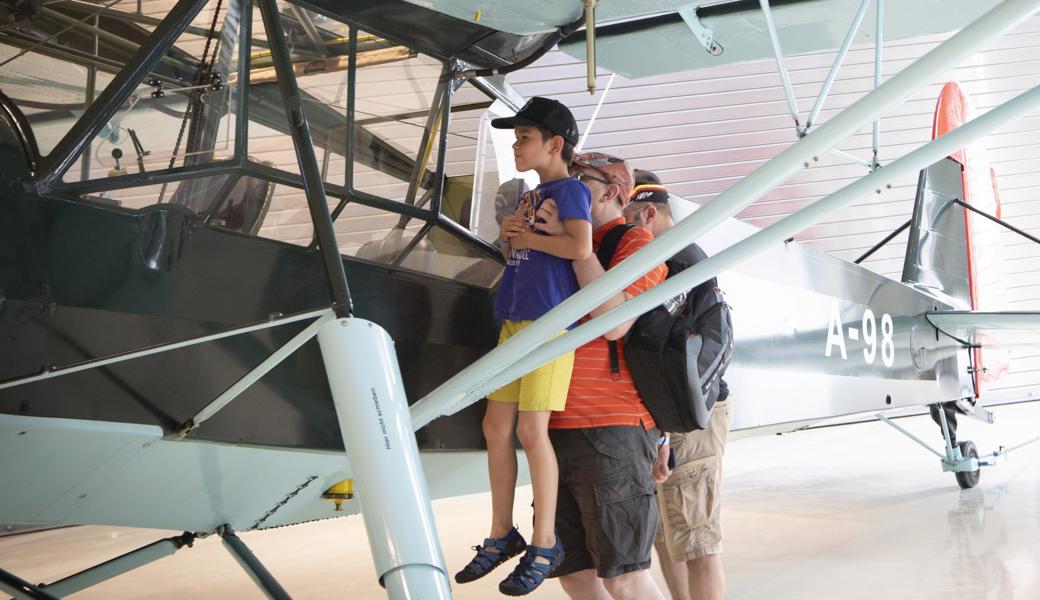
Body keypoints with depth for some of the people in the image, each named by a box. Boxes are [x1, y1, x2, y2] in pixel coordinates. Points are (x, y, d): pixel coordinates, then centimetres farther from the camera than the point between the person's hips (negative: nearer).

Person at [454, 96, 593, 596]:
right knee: (497, 425, 8)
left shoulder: (570, 189, -6)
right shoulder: (528, 196, 19)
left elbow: (580, 246, -22)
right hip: (514, 319, 9)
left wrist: (526, 236, -9)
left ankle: (544, 544, 1)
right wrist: (507, 235, 5)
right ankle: (502, 534, 19)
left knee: (531, 429, -10)